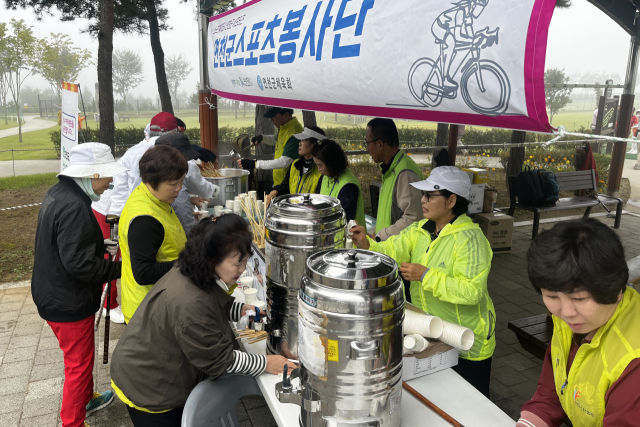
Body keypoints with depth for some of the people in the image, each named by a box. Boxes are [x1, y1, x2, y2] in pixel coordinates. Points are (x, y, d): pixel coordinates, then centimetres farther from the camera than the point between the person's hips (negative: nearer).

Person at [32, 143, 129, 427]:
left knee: (81, 356, 27)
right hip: (69, 302, -10)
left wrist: (100, 245, 9)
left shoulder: (60, 193, 3)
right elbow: (79, 263, -31)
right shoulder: (74, 207, -29)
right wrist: (119, 267, -20)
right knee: (79, 363, 8)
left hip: (55, 294, 10)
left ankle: (86, 399, 48)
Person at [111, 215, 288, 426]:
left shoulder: (194, 273, -11)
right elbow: (219, 359, -27)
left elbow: (216, 306, 11)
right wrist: (265, 364, -17)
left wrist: (240, 309, -6)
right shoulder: (190, 304, -38)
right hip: (148, 390, -8)